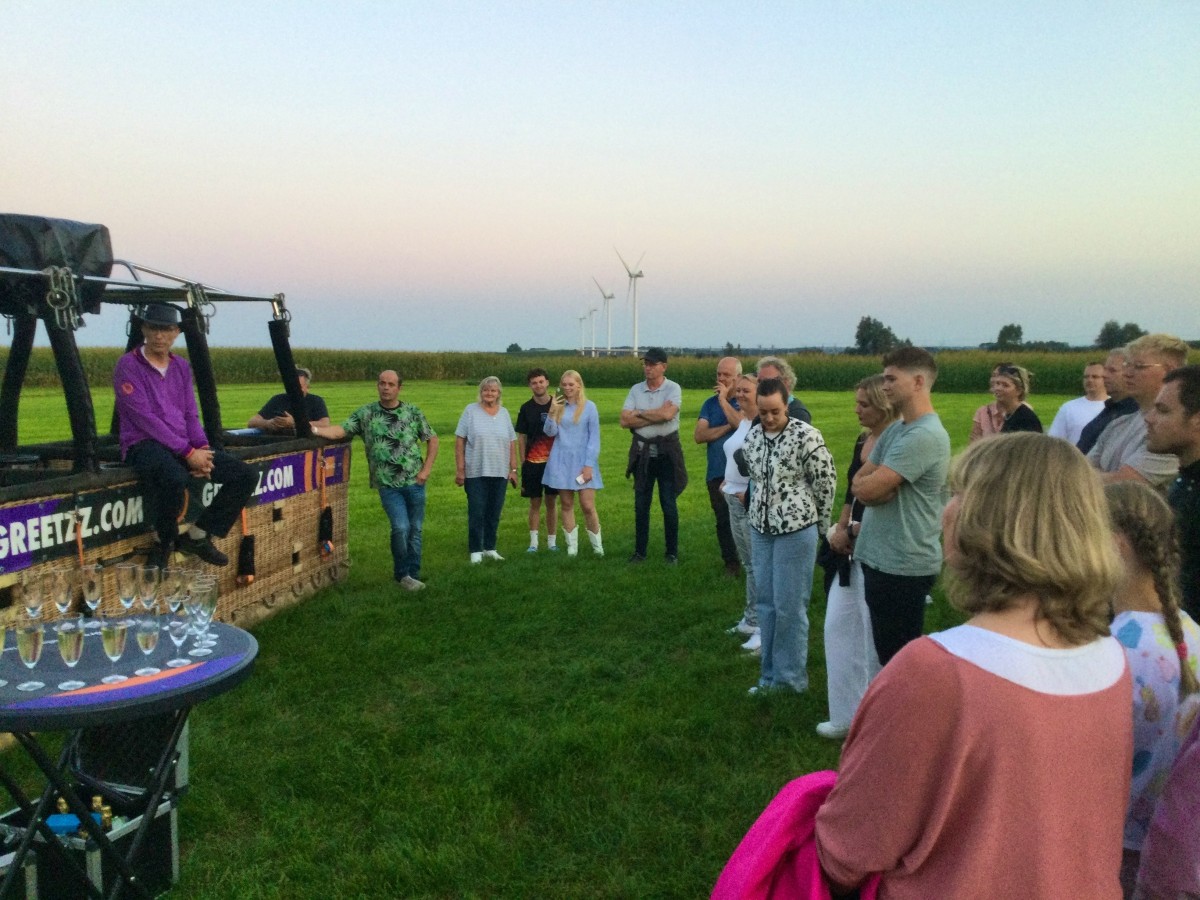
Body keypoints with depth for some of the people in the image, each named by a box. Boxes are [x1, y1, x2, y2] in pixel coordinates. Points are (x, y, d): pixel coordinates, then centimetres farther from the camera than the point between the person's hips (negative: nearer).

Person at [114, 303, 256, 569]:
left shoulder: (182, 367, 16)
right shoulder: (128, 365, -4)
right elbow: (145, 419, -13)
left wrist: (203, 448, -6)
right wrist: (188, 453, -18)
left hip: (184, 445, 7)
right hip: (144, 444, -7)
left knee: (245, 475, -9)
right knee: (174, 478, -40)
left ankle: (198, 535, 0)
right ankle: (164, 543, -11)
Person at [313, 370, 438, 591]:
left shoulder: (413, 412, 2)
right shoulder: (365, 414, -1)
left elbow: (432, 439, 9)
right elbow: (340, 431, -9)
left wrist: (426, 469, 0)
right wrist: (314, 429, -26)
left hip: (414, 482, 2)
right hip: (388, 484, -2)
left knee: (415, 530, 7)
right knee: (401, 527, -13)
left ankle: (413, 575, 21)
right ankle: (401, 573, 8)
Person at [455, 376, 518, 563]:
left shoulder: (504, 413, 9)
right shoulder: (471, 410, -1)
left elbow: (512, 443, 11)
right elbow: (459, 441, -3)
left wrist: (513, 469, 7)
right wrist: (460, 469, -8)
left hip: (499, 473, 3)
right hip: (475, 472, -3)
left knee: (494, 514, 9)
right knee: (476, 514, -1)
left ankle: (490, 548, 20)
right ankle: (475, 551, 7)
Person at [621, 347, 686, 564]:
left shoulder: (673, 389, -7)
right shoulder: (636, 389, 5)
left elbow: (667, 414, -25)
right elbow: (625, 421, -6)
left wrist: (640, 413, -11)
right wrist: (656, 415, -13)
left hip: (666, 452, -4)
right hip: (642, 452, 4)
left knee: (668, 504, 3)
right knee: (641, 504, 10)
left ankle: (672, 552, 15)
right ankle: (640, 551, 20)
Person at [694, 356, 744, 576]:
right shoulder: (710, 403, 10)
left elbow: (743, 424, -21)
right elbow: (699, 435, -2)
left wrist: (724, 399, -13)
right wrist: (728, 426, -11)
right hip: (717, 473, 4)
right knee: (723, 521, 9)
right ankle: (731, 563, 20)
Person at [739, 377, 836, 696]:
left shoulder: (806, 436, -15)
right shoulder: (752, 436, 4)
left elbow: (826, 483, -8)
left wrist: (820, 525, 1)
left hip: (796, 531, -6)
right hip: (760, 530, 6)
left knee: (790, 606, 1)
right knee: (766, 603, 12)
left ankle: (791, 677, 15)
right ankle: (771, 674, 24)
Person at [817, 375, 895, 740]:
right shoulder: (862, 441, 9)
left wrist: (851, 532, -13)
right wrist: (839, 529, 2)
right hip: (852, 549, 9)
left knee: (876, 639, 4)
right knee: (838, 627, 14)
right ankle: (848, 715, 29)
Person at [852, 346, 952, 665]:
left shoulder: (925, 435, -20)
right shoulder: (895, 429, 11)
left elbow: (869, 489, -24)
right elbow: (859, 483, 9)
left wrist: (869, 482, -3)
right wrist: (878, 486, -11)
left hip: (903, 566, -9)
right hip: (880, 559, 9)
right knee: (890, 653, 19)